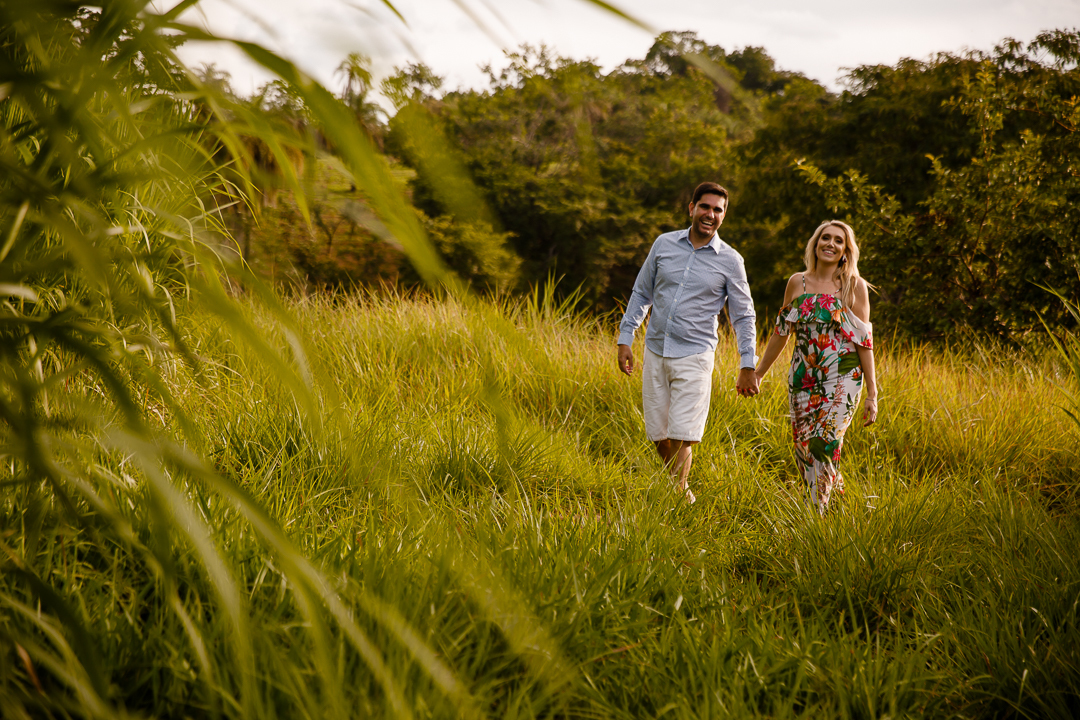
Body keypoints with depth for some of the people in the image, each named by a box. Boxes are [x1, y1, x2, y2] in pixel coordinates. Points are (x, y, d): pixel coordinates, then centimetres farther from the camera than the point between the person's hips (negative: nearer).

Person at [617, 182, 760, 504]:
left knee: (681, 436, -10)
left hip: (694, 356, -3)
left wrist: (748, 366, 0)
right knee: (659, 435, 7)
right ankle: (682, 492, 26)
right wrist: (625, 338, 8)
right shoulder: (664, 244, 5)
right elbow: (641, 293, 13)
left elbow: (743, 316, 4)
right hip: (655, 353, 3)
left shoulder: (730, 260, -1)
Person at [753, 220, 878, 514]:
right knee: (803, 451, 5)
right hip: (803, 378, 4)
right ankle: (837, 491, 28)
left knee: (823, 446, -14)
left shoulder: (854, 286, -1)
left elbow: (864, 341, -3)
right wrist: (758, 372, 19)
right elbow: (782, 331, 16)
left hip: (841, 379, -4)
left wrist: (872, 393, -5)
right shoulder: (797, 283, 8)